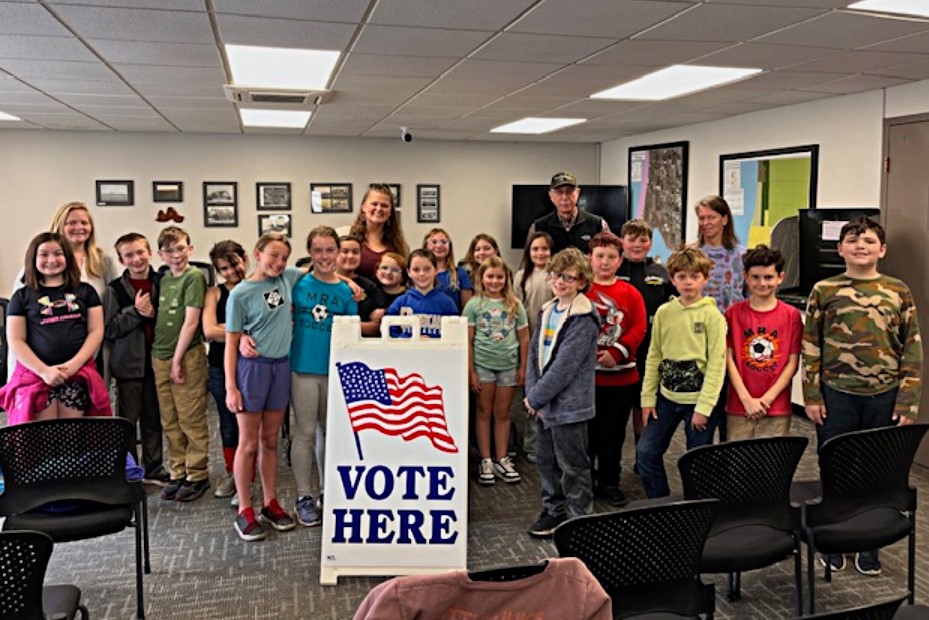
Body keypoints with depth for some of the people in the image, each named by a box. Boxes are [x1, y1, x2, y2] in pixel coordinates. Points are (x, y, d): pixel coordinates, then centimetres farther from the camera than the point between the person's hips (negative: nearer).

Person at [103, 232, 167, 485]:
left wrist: (153, 314, -11)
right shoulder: (115, 289, -3)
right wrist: (135, 311, -17)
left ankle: (153, 469, 25)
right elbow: (109, 329, -7)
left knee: (154, 419, 13)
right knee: (127, 420, 4)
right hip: (128, 364, -2)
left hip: (155, 361, 3)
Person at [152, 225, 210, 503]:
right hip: (160, 356, 7)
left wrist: (177, 359, -13)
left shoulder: (194, 277, -7)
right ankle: (177, 473, 23)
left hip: (187, 357, -6)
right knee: (170, 421, 12)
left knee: (191, 420, 1)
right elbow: (159, 319, 15)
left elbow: (191, 321, -12)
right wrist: (163, 357, 6)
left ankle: (198, 475, 12)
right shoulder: (163, 278, 12)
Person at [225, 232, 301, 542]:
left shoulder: (288, 278, 4)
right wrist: (230, 387, -9)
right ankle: (245, 511, 14)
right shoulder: (241, 293, -8)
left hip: (281, 366, 4)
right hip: (252, 366, -4)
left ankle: (270, 503, 25)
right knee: (249, 443, 3)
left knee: (270, 440, 14)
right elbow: (231, 343, -6)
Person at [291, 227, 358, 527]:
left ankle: (327, 493, 27)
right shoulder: (298, 284, -2)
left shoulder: (346, 291, 3)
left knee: (329, 432, 13)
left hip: (335, 371, 2)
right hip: (303, 369, -2)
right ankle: (304, 497, 15)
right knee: (305, 433, 4)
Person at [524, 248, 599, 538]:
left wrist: (535, 397, -15)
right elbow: (534, 352, 9)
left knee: (573, 465, 4)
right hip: (545, 402, 8)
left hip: (569, 404, -8)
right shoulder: (549, 310, 9)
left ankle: (581, 518, 19)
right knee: (546, 459, 18)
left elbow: (565, 365, -20)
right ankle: (553, 510, 35)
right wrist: (532, 392, -4)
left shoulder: (583, 318, -16)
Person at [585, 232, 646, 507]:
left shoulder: (630, 293, 4)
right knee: (586, 431, 9)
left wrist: (616, 353, -15)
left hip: (621, 375, 2)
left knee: (614, 432, 12)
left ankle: (609, 482, 26)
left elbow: (639, 328, -3)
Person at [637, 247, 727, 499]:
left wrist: (704, 407, -14)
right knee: (646, 452, 5)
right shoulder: (664, 312, 3)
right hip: (667, 397, 4)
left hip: (699, 400, -4)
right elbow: (654, 357, 7)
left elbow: (717, 363, -11)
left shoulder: (712, 315, -8)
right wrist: (648, 398, 3)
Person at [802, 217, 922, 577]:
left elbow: (912, 349, 4)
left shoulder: (898, 291, 4)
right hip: (836, 395, -1)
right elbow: (810, 347, 2)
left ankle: (870, 547, 25)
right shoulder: (824, 290, 1)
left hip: (884, 396, 1)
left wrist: (908, 402, -2)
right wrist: (812, 397, -3)